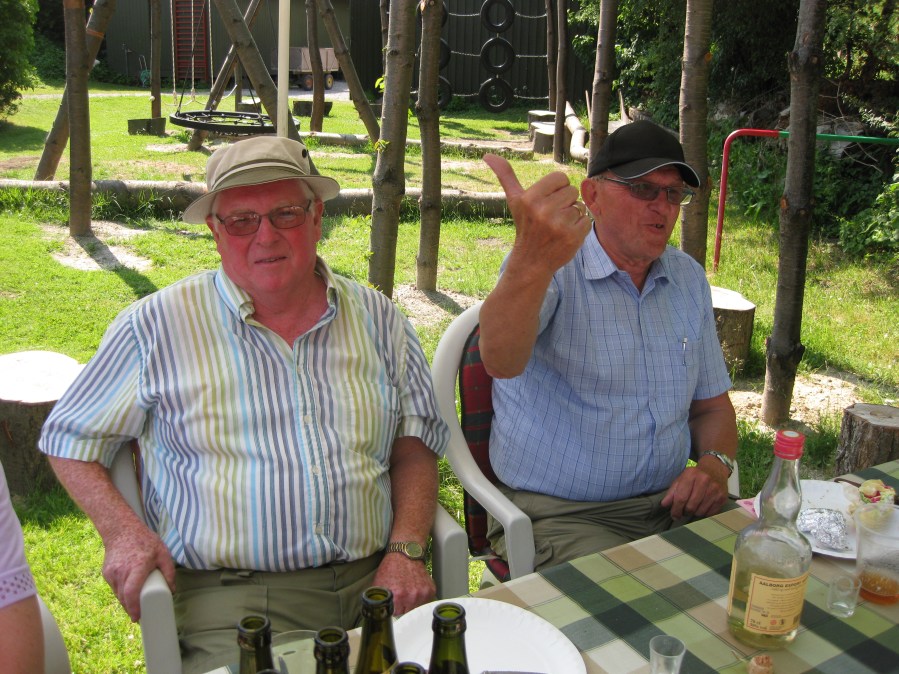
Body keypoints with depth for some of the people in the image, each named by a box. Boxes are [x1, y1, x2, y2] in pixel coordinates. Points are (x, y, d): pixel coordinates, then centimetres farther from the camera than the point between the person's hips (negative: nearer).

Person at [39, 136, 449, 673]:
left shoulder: (377, 317, 9)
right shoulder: (159, 325, 1)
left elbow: (416, 437, 12)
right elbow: (70, 438, 11)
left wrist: (406, 548, -2)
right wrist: (123, 532, -5)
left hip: (374, 582, 3)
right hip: (230, 595, -2)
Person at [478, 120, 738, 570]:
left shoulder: (689, 279, 11)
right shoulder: (550, 267, -11)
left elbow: (712, 404, 18)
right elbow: (501, 360, -34)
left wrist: (716, 463, -5)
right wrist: (532, 263, -55)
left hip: (670, 505, 7)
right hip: (558, 515, -6)